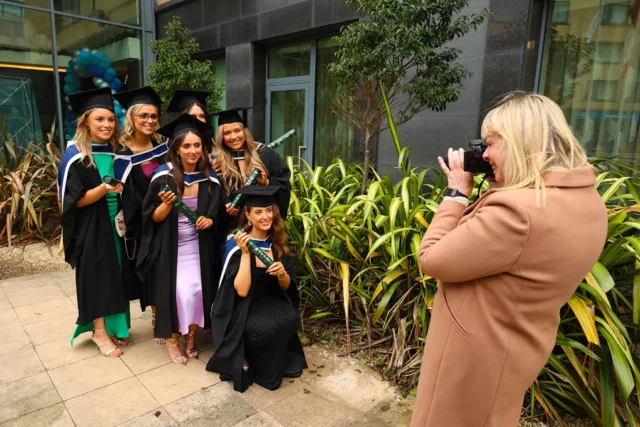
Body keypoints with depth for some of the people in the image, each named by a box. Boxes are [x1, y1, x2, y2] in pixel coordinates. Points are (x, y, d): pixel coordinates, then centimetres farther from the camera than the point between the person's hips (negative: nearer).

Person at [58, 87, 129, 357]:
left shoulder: (115, 151, 6)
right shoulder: (76, 155, -11)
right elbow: (75, 200, -15)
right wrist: (103, 188, -28)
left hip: (115, 224, 6)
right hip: (90, 228, -5)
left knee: (114, 273, 11)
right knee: (96, 275, 0)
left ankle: (113, 325, 25)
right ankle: (99, 332, 14)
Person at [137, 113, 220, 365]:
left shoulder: (210, 177, -3)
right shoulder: (164, 176, -12)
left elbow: (215, 210, 9)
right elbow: (153, 218, -8)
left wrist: (209, 220, -13)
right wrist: (167, 204, -27)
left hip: (197, 245, 3)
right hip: (170, 246, -2)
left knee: (197, 289, -2)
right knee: (178, 292, -7)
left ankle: (191, 337, 21)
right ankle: (172, 339, 16)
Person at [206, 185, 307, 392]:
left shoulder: (278, 242, -2)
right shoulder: (236, 245, -16)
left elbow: (286, 286, 1)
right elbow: (242, 290, -23)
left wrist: (282, 273, -21)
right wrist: (245, 253, -29)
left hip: (270, 302, 4)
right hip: (240, 308, -4)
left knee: (290, 319, -27)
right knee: (267, 327, -32)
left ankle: (267, 366, 0)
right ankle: (244, 360, 0)